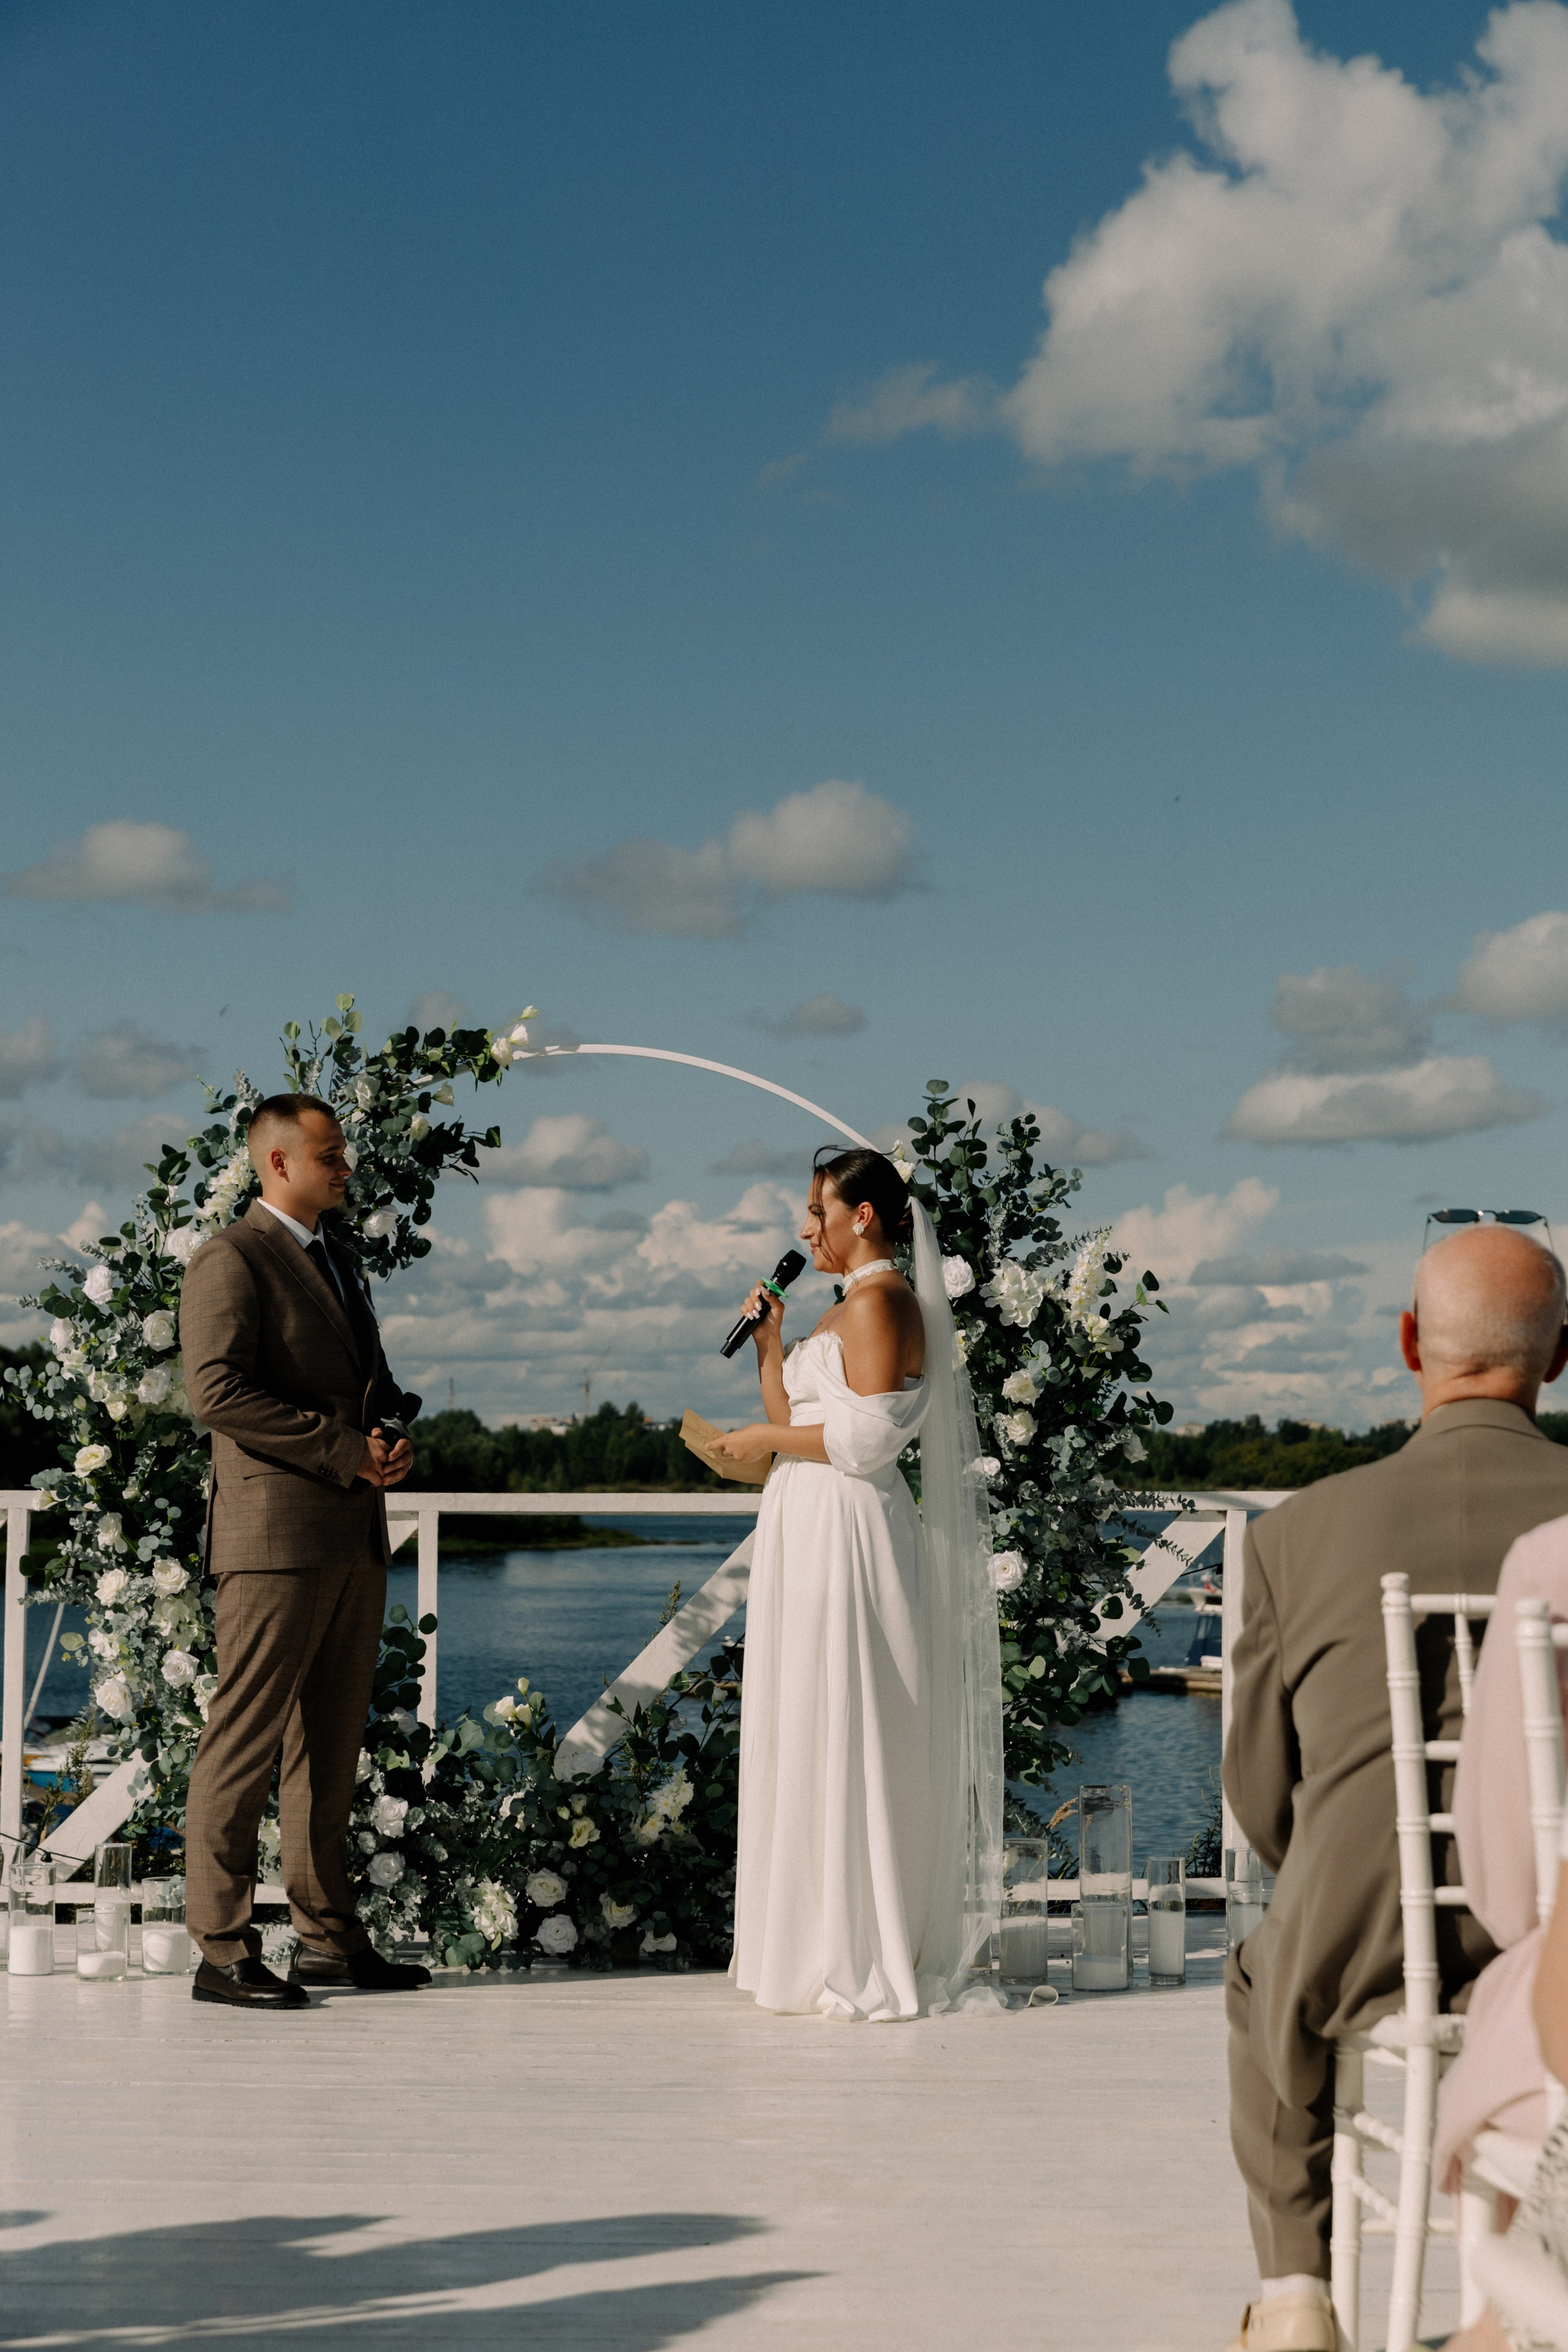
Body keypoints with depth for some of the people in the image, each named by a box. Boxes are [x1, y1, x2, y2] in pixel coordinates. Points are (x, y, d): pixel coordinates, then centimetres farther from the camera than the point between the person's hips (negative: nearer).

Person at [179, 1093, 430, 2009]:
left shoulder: (339, 1266, 23)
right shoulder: (232, 1261, -6)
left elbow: (376, 1386, 29)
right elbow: (218, 1390, -17)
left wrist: (397, 1438, 6)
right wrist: (345, 1450, -16)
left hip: (357, 1539, 9)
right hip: (277, 1537, -9)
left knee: (332, 1744, 10)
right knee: (247, 1743, -7)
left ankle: (330, 1938, 15)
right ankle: (224, 1951, -4)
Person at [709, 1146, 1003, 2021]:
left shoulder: (879, 1300, -11)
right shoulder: (848, 1308, 19)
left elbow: (865, 1438, -20)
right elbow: (794, 1421, 19)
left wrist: (763, 1439, -10)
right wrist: (769, 1342, 11)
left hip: (847, 1537, -10)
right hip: (811, 1535, 10)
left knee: (840, 1743, -7)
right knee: (810, 1744, 11)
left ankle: (862, 1966, -2)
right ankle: (826, 1949, 17)